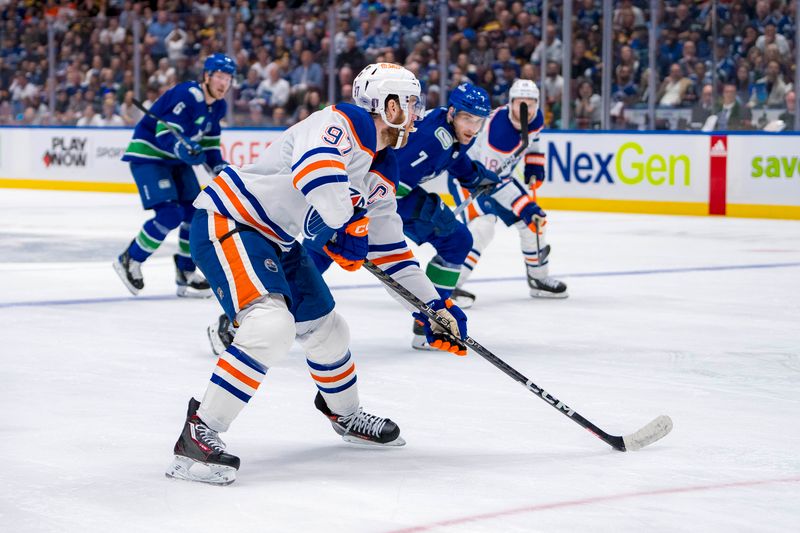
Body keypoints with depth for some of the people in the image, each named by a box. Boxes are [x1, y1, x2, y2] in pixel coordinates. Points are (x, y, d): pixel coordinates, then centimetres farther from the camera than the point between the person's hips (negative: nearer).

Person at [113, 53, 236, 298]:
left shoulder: (218, 107, 5)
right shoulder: (187, 95, -24)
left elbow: (209, 140, 17)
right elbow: (165, 132, -29)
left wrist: (218, 166, 4)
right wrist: (184, 148, -45)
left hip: (176, 159, 9)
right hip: (148, 155, -9)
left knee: (195, 213, 2)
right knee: (169, 216, -19)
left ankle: (186, 274, 15)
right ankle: (130, 260, 1)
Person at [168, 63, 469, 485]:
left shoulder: (383, 168, 12)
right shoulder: (346, 122, -18)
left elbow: (388, 245, 19)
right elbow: (314, 164, -39)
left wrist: (434, 304, 17)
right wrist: (347, 225, -31)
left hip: (275, 239, 10)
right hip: (226, 222, -10)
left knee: (324, 327, 19)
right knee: (272, 325, -28)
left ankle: (345, 414, 48)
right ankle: (198, 435, -25)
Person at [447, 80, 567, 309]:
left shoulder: (535, 118, -11)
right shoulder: (498, 131, -36)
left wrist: (533, 165, 7)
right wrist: (524, 207, -34)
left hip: (500, 175, 9)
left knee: (534, 221, 9)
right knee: (483, 226, -30)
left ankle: (539, 279, 28)